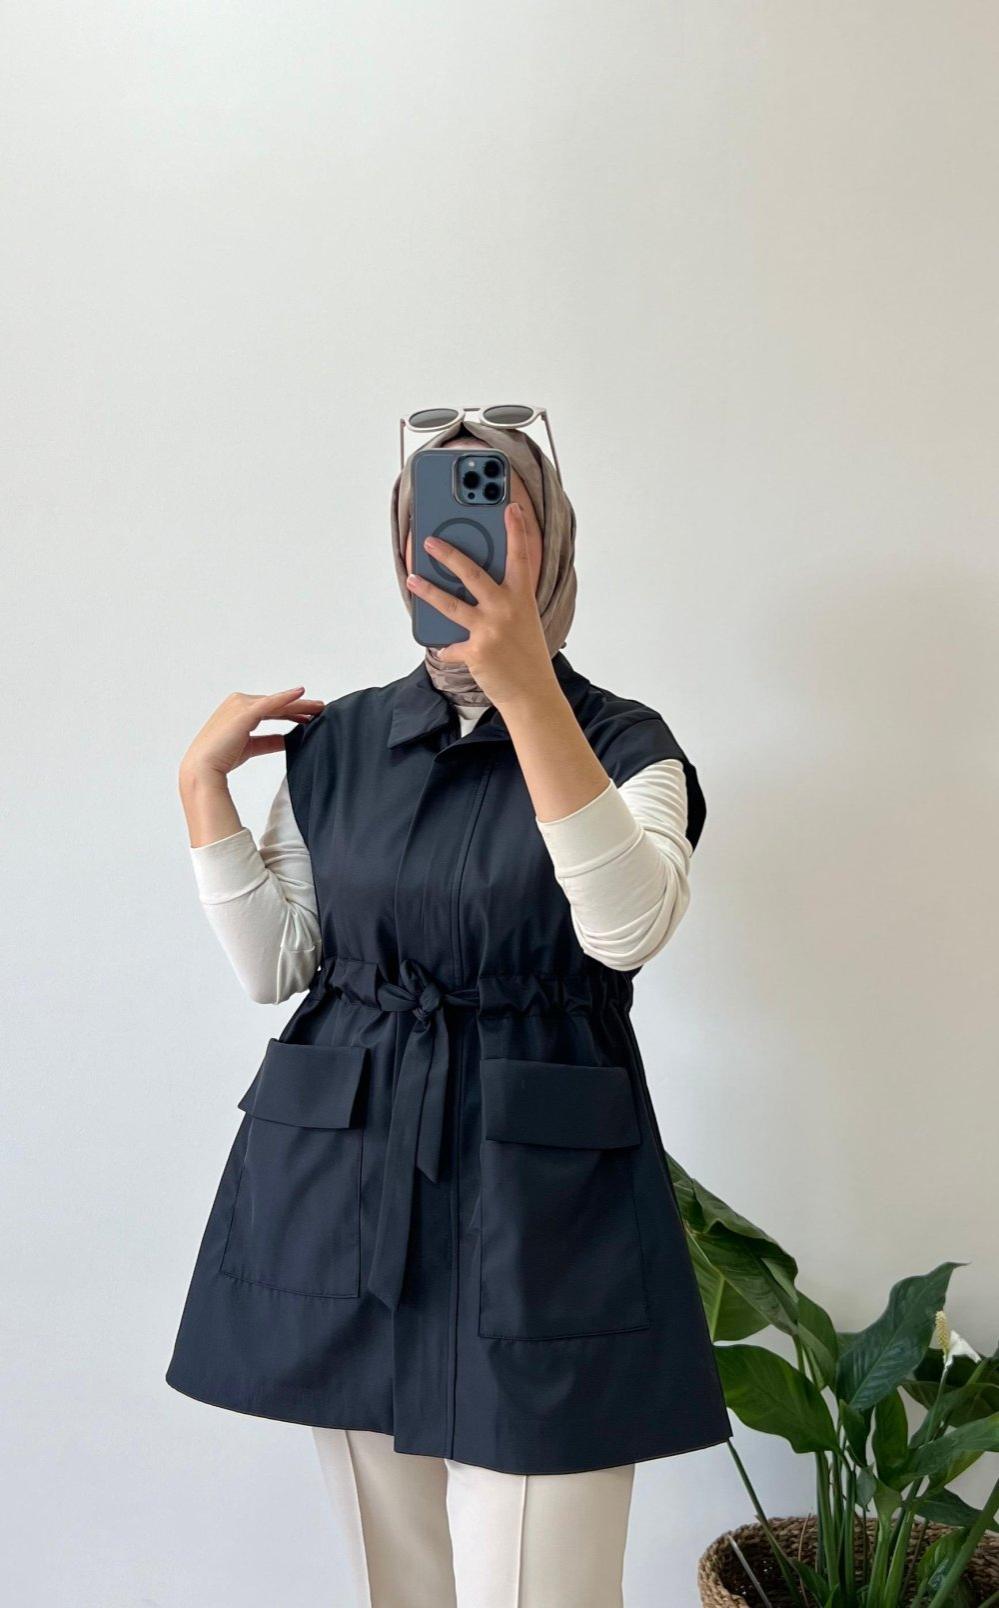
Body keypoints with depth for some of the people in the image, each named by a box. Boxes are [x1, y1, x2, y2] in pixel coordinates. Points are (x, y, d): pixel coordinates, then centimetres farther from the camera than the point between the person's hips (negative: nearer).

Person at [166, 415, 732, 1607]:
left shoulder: (624, 743, -1)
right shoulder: (333, 742, 8)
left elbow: (629, 926, -22)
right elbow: (272, 967, 4)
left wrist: (526, 689, -29)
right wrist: (204, 783, -2)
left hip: (539, 1190, -3)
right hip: (343, 1185, 3)